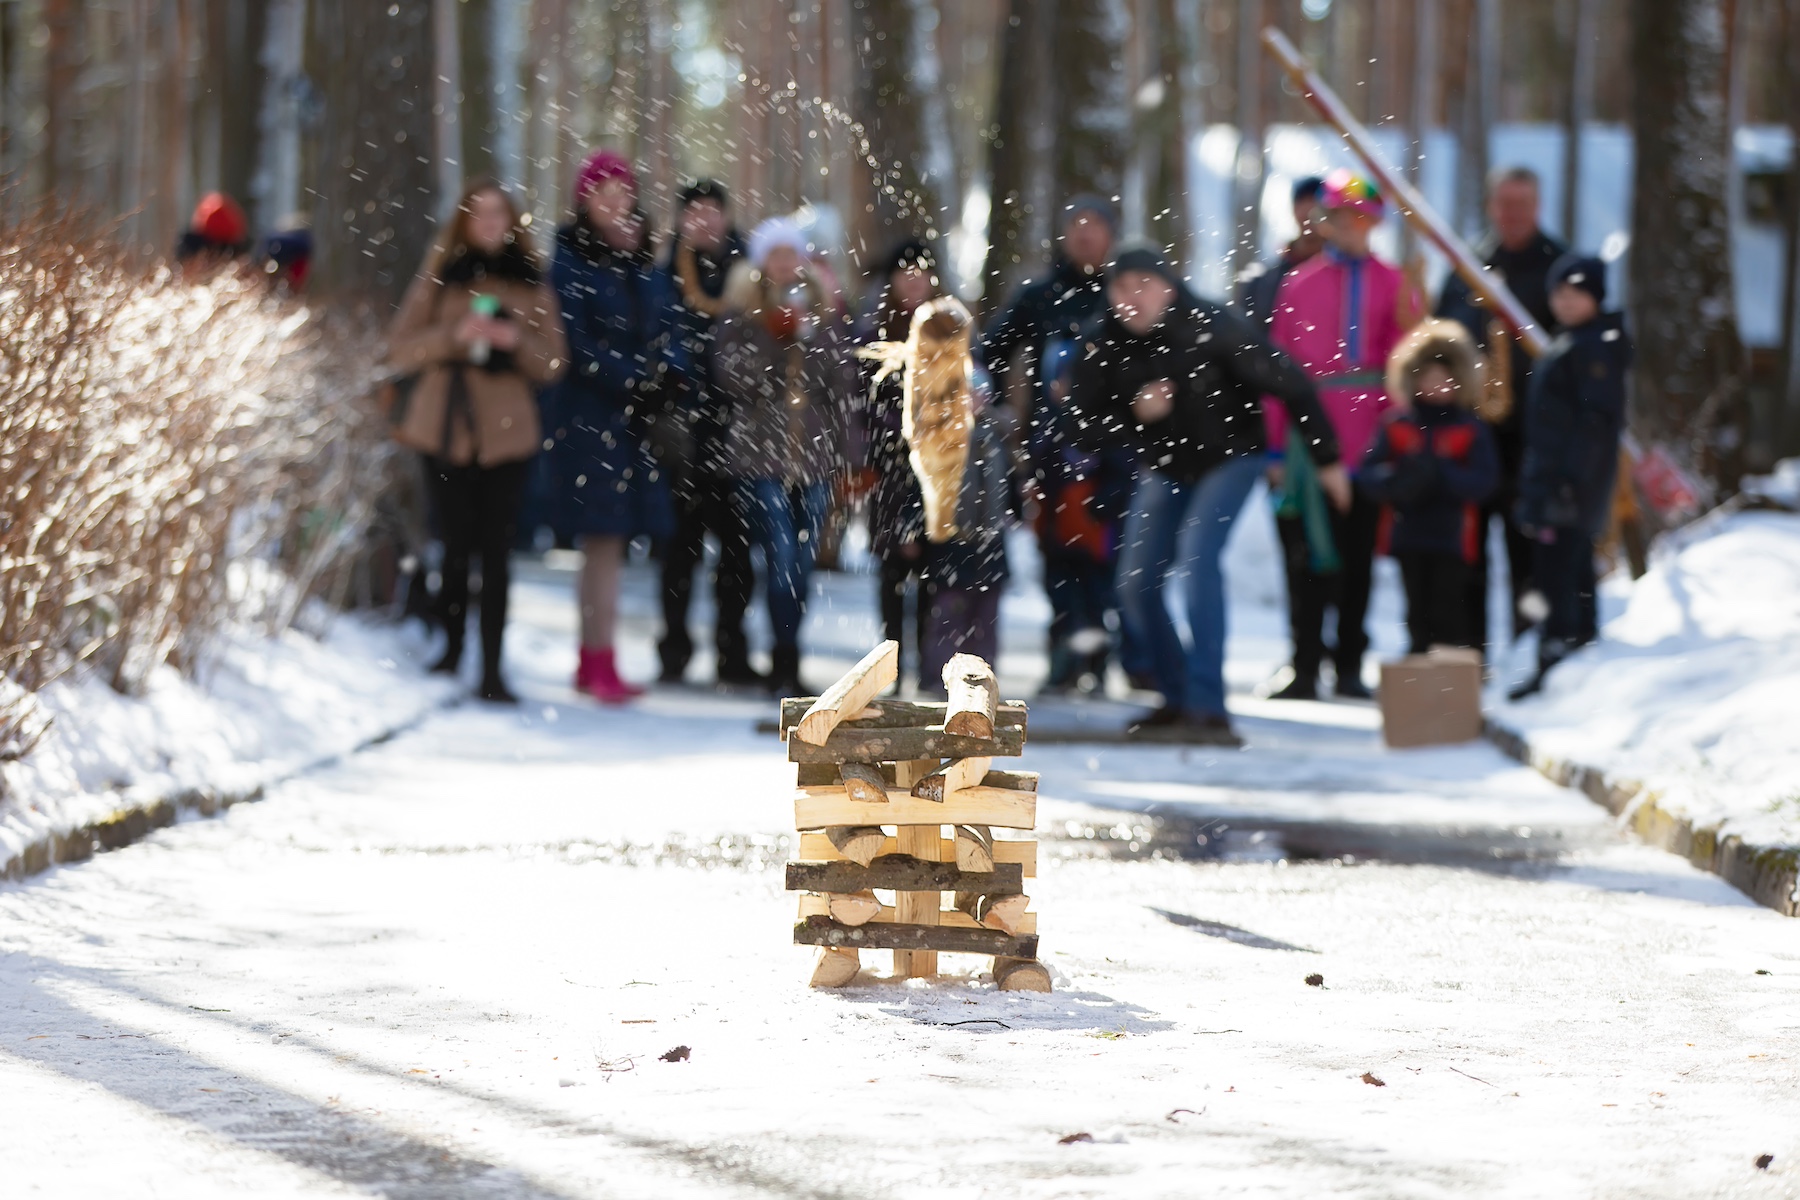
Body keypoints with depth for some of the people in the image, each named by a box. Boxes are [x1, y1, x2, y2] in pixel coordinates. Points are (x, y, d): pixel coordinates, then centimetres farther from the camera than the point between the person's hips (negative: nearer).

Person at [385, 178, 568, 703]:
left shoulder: (531, 284, 11)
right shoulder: (440, 276, 9)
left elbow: (553, 364, 8)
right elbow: (401, 350, 3)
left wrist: (517, 341, -12)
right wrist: (454, 334, -13)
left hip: (505, 430, 0)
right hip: (446, 428, 0)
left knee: (495, 549, -5)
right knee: (456, 545, -2)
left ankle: (492, 672, -4)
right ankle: (451, 650, 15)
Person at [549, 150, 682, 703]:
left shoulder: (645, 264, 16)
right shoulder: (571, 263, -4)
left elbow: (667, 327, 15)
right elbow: (577, 342, -11)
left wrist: (662, 377, -5)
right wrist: (634, 381, -14)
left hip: (637, 419, 6)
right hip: (591, 414, -6)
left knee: (607, 542, 8)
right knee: (604, 539, -9)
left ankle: (593, 662, 13)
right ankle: (601, 665, -8)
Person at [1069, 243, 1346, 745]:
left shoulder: (1211, 329, -28)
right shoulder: (1102, 344, -17)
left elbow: (1289, 383, -20)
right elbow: (1084, 420, -9)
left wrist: (1327, 458, -15)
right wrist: (1133, 413, -30)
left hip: (1228, 456, -6)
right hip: (1162, 466, 6)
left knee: (1197, 558, -26)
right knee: (1136, 582, 4)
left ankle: (1208, 708, -27)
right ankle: (1176, 699, 25)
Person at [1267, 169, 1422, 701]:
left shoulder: (1392, 283, 5)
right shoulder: (1299, 283, 4)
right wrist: (1276, 446, 1)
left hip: (1368, 447, 1)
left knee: (1358, 559, 6)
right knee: (1307, 561, -1)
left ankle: (1349, 666, 13)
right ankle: (1305, 668, 4)